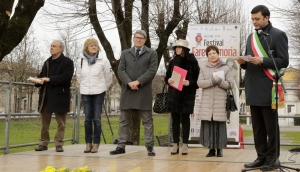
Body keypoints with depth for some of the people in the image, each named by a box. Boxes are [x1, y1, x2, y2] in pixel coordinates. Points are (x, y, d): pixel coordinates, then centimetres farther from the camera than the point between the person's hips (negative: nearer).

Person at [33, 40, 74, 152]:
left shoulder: (67, 62, -3)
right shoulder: (47, 62, 19)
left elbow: (66, 77, -16)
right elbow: (42, 76, 21)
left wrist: (49, 79, -20)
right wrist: (37, 81, -3)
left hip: (60, 96, -6)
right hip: (46, 96, 6)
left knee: (61, 122, 2)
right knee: (44, 121, 7)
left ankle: (59, 144, 8)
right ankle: (43, 143, 14)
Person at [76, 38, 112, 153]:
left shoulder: (103, 60, -6)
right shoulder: (80, 61, 2)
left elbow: (108, 77, 2)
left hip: (99, 93, -2)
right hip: (85, 93, 2)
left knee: (97, 119, -3)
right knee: (88, 119, 4)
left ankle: (96, 143, 4)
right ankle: (88, 143, 10)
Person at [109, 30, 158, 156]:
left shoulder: (152, 53, 7)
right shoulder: (125, 53, 14)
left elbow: (152, 71, -5)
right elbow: (121, 70, 4)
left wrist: (138, 82, -15)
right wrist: (129, 83, -13)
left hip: (144, 92, -2)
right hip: (127, 91, 2)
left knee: (147, 121, 2)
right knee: (124, 121, 5)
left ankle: (150, 147, 6)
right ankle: (121, 146, 11)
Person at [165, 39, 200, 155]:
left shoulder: (192, 61, -1)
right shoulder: (173, 62, 10)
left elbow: (198, 78, -2)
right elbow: (166, 77, 15)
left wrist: (189, 83, -18)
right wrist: (168, 80, -6)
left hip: (187, 94, -3)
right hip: (173, 94, 3)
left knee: (185, 119, 2)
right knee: (175, 119, 4)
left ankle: (185, 145, 7)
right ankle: (175, 145, 9)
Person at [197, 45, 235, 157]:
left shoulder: (225, 68, 8)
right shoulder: (203, 68, 13)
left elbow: (231, 84, 3)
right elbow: (199, 83, 0)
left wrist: (220, 82, -11)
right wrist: (212, 81, -11)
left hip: (220, 103, -1)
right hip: (207, 103, 1)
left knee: (220, 126, -3)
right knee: (208, 125, -2)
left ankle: (219, 149, 7)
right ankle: (211, 148, 7)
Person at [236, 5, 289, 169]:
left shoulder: (278, 35, -2)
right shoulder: (251, 37, 16)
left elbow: (283, 61, -8)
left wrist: (262, 61, -19)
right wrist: (243, 62, -1)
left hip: (268, 88, -6)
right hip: (253, 89, 6)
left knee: (271, 126, 2)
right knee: (257, 126, 10)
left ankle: (272, 158, 10)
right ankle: (261, 156, 18)